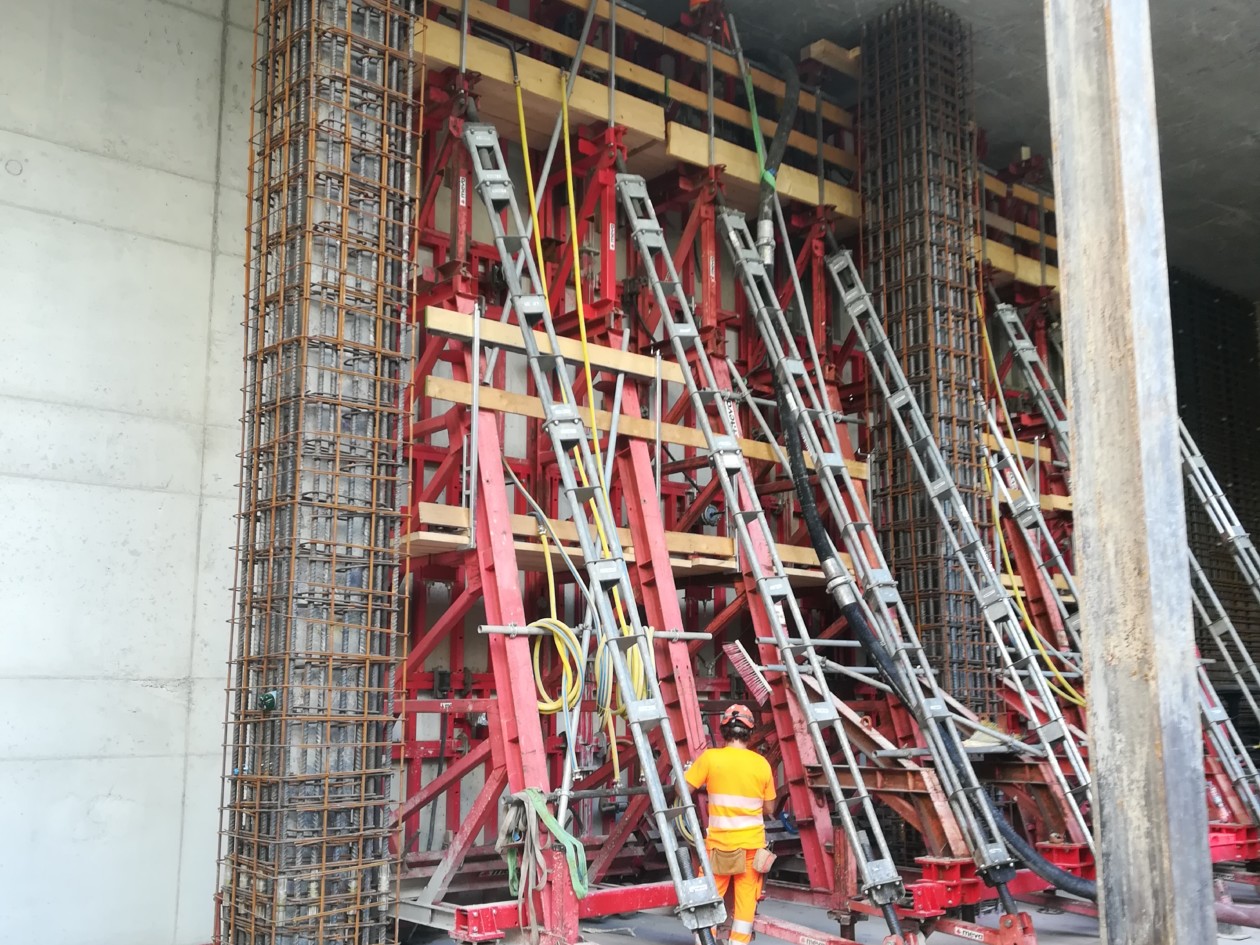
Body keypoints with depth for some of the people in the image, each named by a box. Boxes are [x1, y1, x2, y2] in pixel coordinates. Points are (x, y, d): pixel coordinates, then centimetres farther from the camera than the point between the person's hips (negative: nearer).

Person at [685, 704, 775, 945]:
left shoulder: (710, 757, -8)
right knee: (746, 898, 7)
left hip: (720, 842, -2)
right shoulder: (761, 763, -1)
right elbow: (769, 809, 6)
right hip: (752, 842, 2)